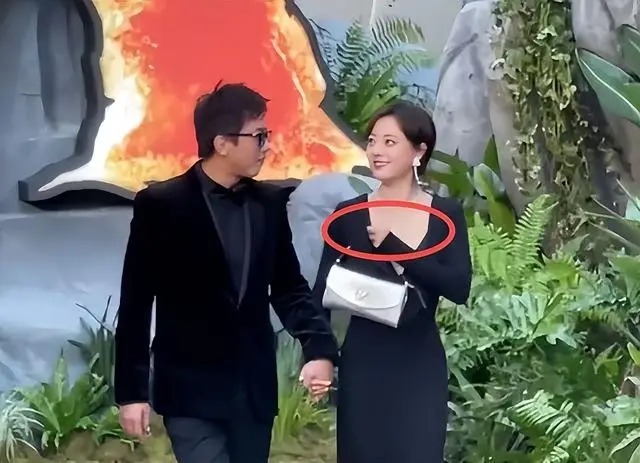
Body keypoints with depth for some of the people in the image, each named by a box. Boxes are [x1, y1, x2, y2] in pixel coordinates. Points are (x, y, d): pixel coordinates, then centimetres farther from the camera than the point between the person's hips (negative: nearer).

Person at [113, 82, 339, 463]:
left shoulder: (269, 203, 5)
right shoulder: (161, 204, -8)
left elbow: (289, 286, 10)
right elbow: (136, 303, -6)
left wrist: (320, 347, -7)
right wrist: (132, 390, -8)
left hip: (255, 388, 5)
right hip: (190, 388, -5)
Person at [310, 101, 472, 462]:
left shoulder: (446, 215, 0)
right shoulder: (349, 214, 0)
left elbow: (459, 288, -13)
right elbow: (322, 291, 0)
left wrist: (392, 246, -16)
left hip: (421, 365, 0)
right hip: (363, 363, 0)